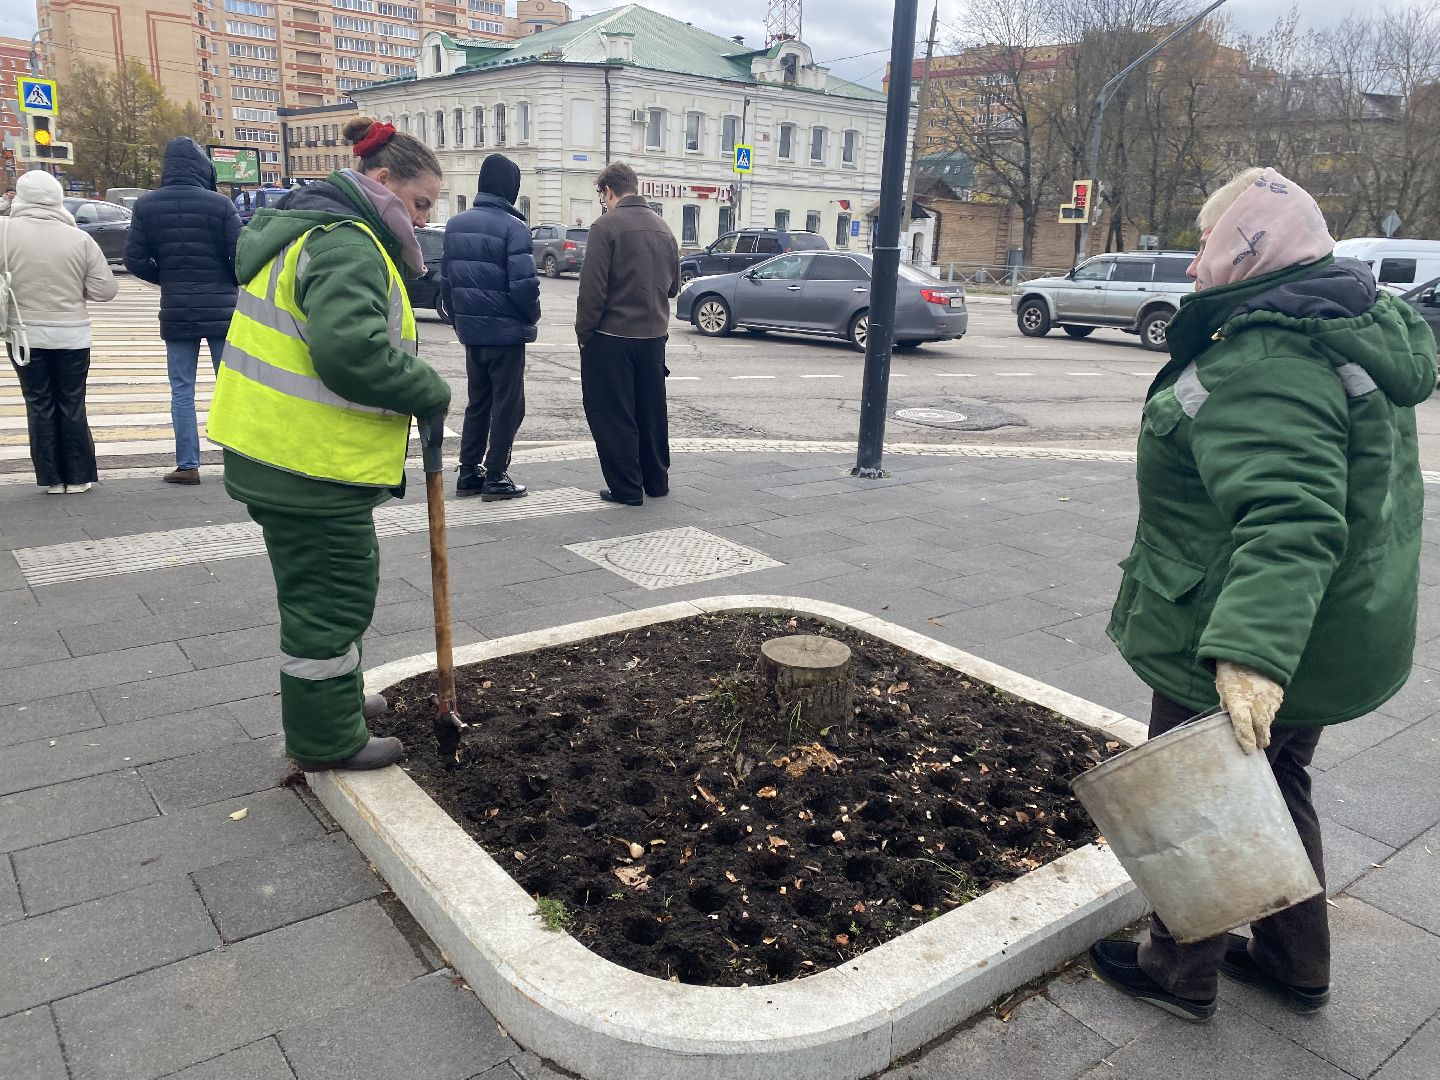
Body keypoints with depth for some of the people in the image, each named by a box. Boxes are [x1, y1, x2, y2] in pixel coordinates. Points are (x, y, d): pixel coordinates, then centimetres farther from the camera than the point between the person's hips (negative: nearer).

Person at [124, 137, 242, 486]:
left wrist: (166, 280, 16)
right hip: (222, 310, -1)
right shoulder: (220, 204, -9)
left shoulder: (147, 205, -1)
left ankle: (187, 465, 9)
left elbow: (135, 260, -2)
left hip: (176, 312, 2)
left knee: (182, 391, 9)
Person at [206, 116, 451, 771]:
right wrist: (431, 393, -18)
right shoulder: (347, 245, -17)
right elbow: (353, 350, -32)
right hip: (311, 469, -11)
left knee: (336, 587, 24)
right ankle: (327, 739, 16)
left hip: (282, 455, 11)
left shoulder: (318, 232, 19)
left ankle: (335, 698, 41)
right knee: (331, 599, 2)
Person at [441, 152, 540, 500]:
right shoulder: (512, 227, -14)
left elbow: (446, 280, 11)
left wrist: (460, 317, 18)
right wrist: (531, 317, -3)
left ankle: (469, 474, 20)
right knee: (507, 405, 4)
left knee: (477, 402, 17)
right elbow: (523, 284, -20)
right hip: (505, 331, -7)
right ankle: (495, 478, 8)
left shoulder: (455, 225, 7)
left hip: (471, 331, 7)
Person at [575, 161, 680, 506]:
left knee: (614, 416, 3)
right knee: (652, 412, 16)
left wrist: (584, 331, -5)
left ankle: (626, 488, 6)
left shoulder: (607, 226, -12)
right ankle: (656, 481, 25)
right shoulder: (663, 228, 8)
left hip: (613, 336, -6)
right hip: (654, 335, 6)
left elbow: (593, 288, -15)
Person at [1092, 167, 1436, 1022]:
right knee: (1274, 788, 25)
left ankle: (1180, 976, 30)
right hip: (1331, 644, 10)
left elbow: (1288, 525, -38)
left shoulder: (1265, 368, -26)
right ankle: (1296, 963, 42)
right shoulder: (1360, 334, 8)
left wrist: (1252, 652, -45)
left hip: (1240, 657, -10)